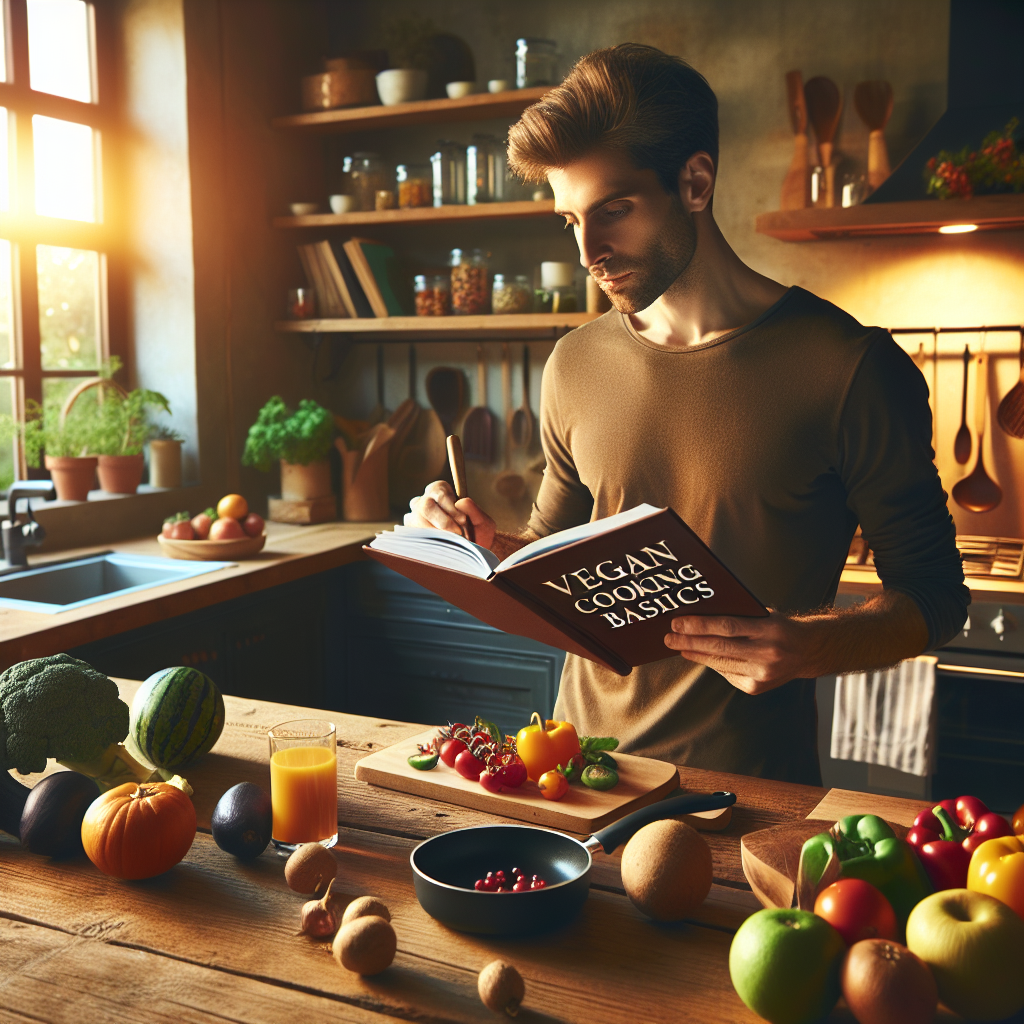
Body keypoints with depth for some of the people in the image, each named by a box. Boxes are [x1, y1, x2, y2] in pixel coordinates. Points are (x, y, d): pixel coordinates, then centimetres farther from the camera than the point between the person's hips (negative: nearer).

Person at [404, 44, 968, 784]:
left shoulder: (850, 367, -12)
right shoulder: (576, 364, 2)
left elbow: (933, 596, -7)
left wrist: (805, 648, -25)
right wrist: (485, 545, -7)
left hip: (749, 777, -3)